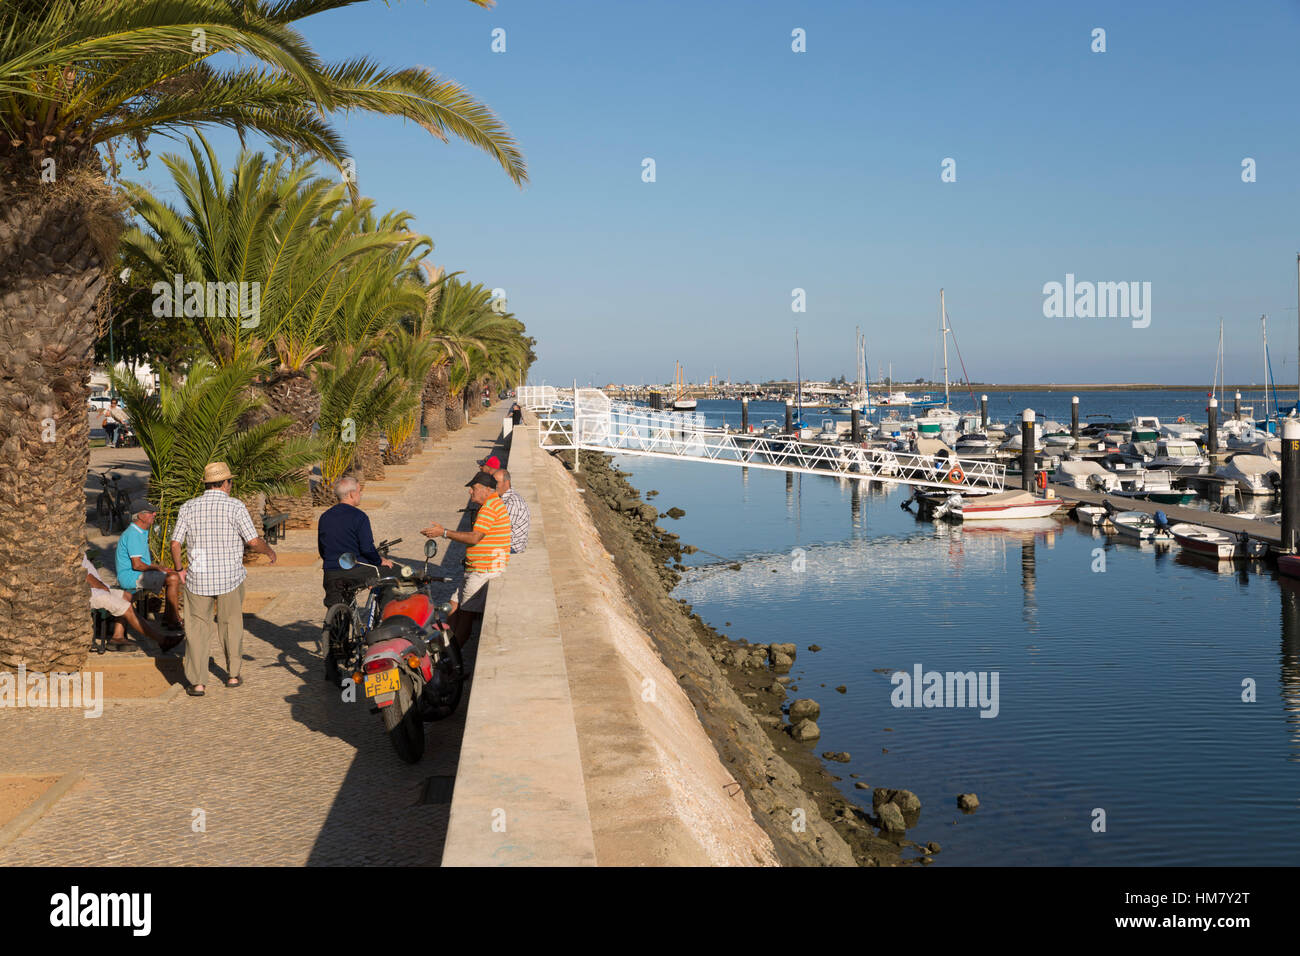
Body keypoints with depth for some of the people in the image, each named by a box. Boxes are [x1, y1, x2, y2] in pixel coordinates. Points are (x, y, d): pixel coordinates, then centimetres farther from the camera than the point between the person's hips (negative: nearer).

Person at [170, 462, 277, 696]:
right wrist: (269, 551, 10)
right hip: (231, 577, -1)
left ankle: (198, 683, 4)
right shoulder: (235, 507, -7)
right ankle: (233, 675, 24)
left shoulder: (188, 507, 1)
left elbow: (175, 544, -1)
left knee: (197, 629, 8)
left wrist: (179, 569, 15)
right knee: (231, 624, 18)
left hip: (198, 579, 1)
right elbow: (253, 541, -9)